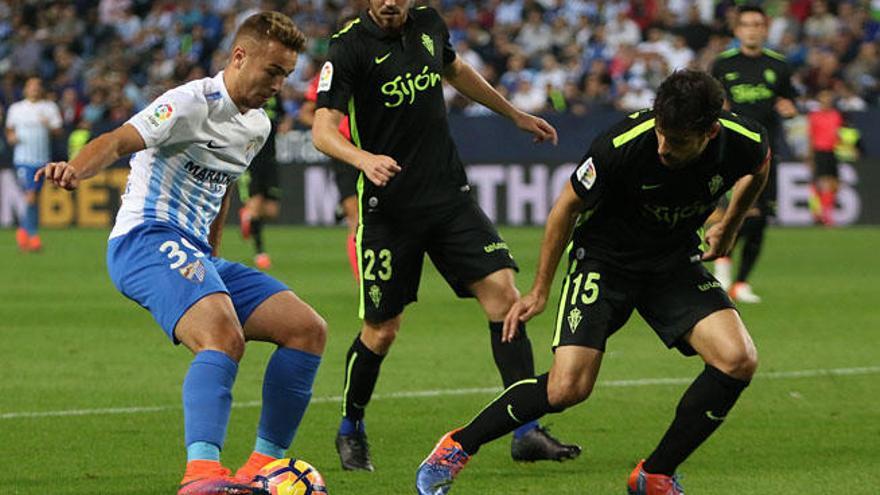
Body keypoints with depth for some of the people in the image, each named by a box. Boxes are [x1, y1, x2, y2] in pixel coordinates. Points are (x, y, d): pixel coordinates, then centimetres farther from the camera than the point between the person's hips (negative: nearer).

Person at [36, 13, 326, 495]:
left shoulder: (257, 126, 18)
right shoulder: (194, 102, -11)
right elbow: (118, 141, -24)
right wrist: (76, 168, -44)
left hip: (196, 254, 10)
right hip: (148, 239, -10)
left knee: (307, 329, 2)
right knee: (224, 335, -35)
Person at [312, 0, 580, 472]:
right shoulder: (348, 47, -13)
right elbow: (323, 129, -21)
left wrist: (515, 114, 35)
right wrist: (364, 159, -41)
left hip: (449, 194, 5)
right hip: (389, 208, -4)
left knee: (503, 293, -10)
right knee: (381, 331, 2)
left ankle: (526, 432, -8)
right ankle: (350, 430, 28)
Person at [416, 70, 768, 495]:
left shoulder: (744, 143, -22)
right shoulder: (621, 145, -30)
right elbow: (567, 206, -11)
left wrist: (728, 229, 18)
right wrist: (540, 291, -3)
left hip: (677, 261, 4)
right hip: (603, 259, -4)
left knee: (738, 360, -18)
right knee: (567, 388, -19)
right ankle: (458, 446, 5)